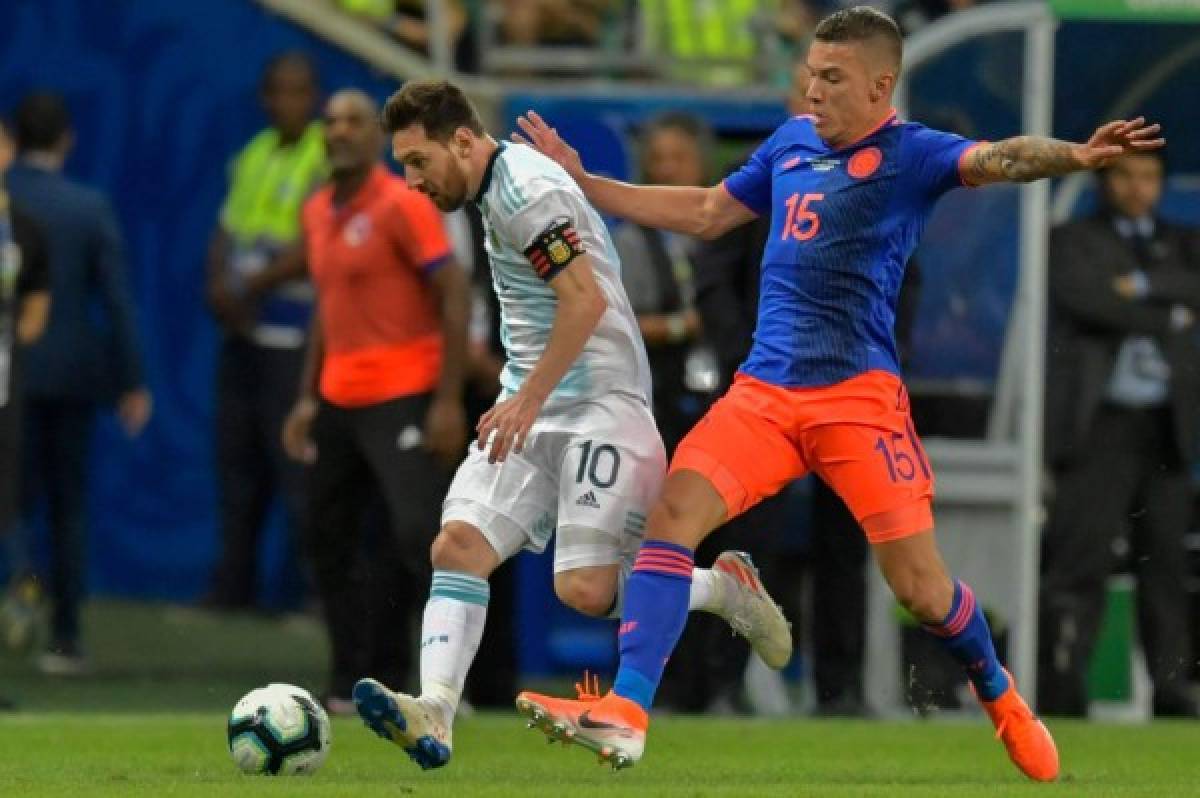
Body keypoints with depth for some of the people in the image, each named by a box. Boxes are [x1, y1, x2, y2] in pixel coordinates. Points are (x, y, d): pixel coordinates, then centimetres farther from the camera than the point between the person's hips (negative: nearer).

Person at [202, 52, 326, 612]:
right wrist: (219, 287, -3)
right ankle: (234, 583, 18)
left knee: (293, 459, -10)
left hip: (294, 336, -8)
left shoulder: (326, 162, -9)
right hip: (241, 332, 8)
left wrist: (250, 288, -15)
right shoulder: (253, 156, 16)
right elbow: (226, 232, 16)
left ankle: (308, 587, -8)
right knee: (236, 456, 11)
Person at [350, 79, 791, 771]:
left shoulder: (524, 190, -15)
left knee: (586, 590, -14)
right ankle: (435, 715, -21)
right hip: (534, 414, 10)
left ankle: (725, 587, 11)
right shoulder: (499, 187, 16)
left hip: (597, 408, -10)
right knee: (458, 545, -10)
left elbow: (586, 299, -23)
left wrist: (528, 398, -22)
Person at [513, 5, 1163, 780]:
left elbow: (993, 158, -26)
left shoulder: (908, 154, -5)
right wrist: (582, 181, 30)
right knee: (673, 512, -14)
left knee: (922, 589, -4)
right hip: (764, 392, 5)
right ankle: (625, 714, -16)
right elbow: (706, 213, 29)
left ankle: (999, 694, 26)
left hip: (858, 396, -5)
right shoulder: (791, 143, 14)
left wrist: (1073, 156, -47)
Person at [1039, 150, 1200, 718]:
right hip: (1099, 421, -4)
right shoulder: (1073, 242, 9)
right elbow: (1084, 296, -10)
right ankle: (1062, 688, -15)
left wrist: (1143, 285, -11)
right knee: (1080, 559, -11)